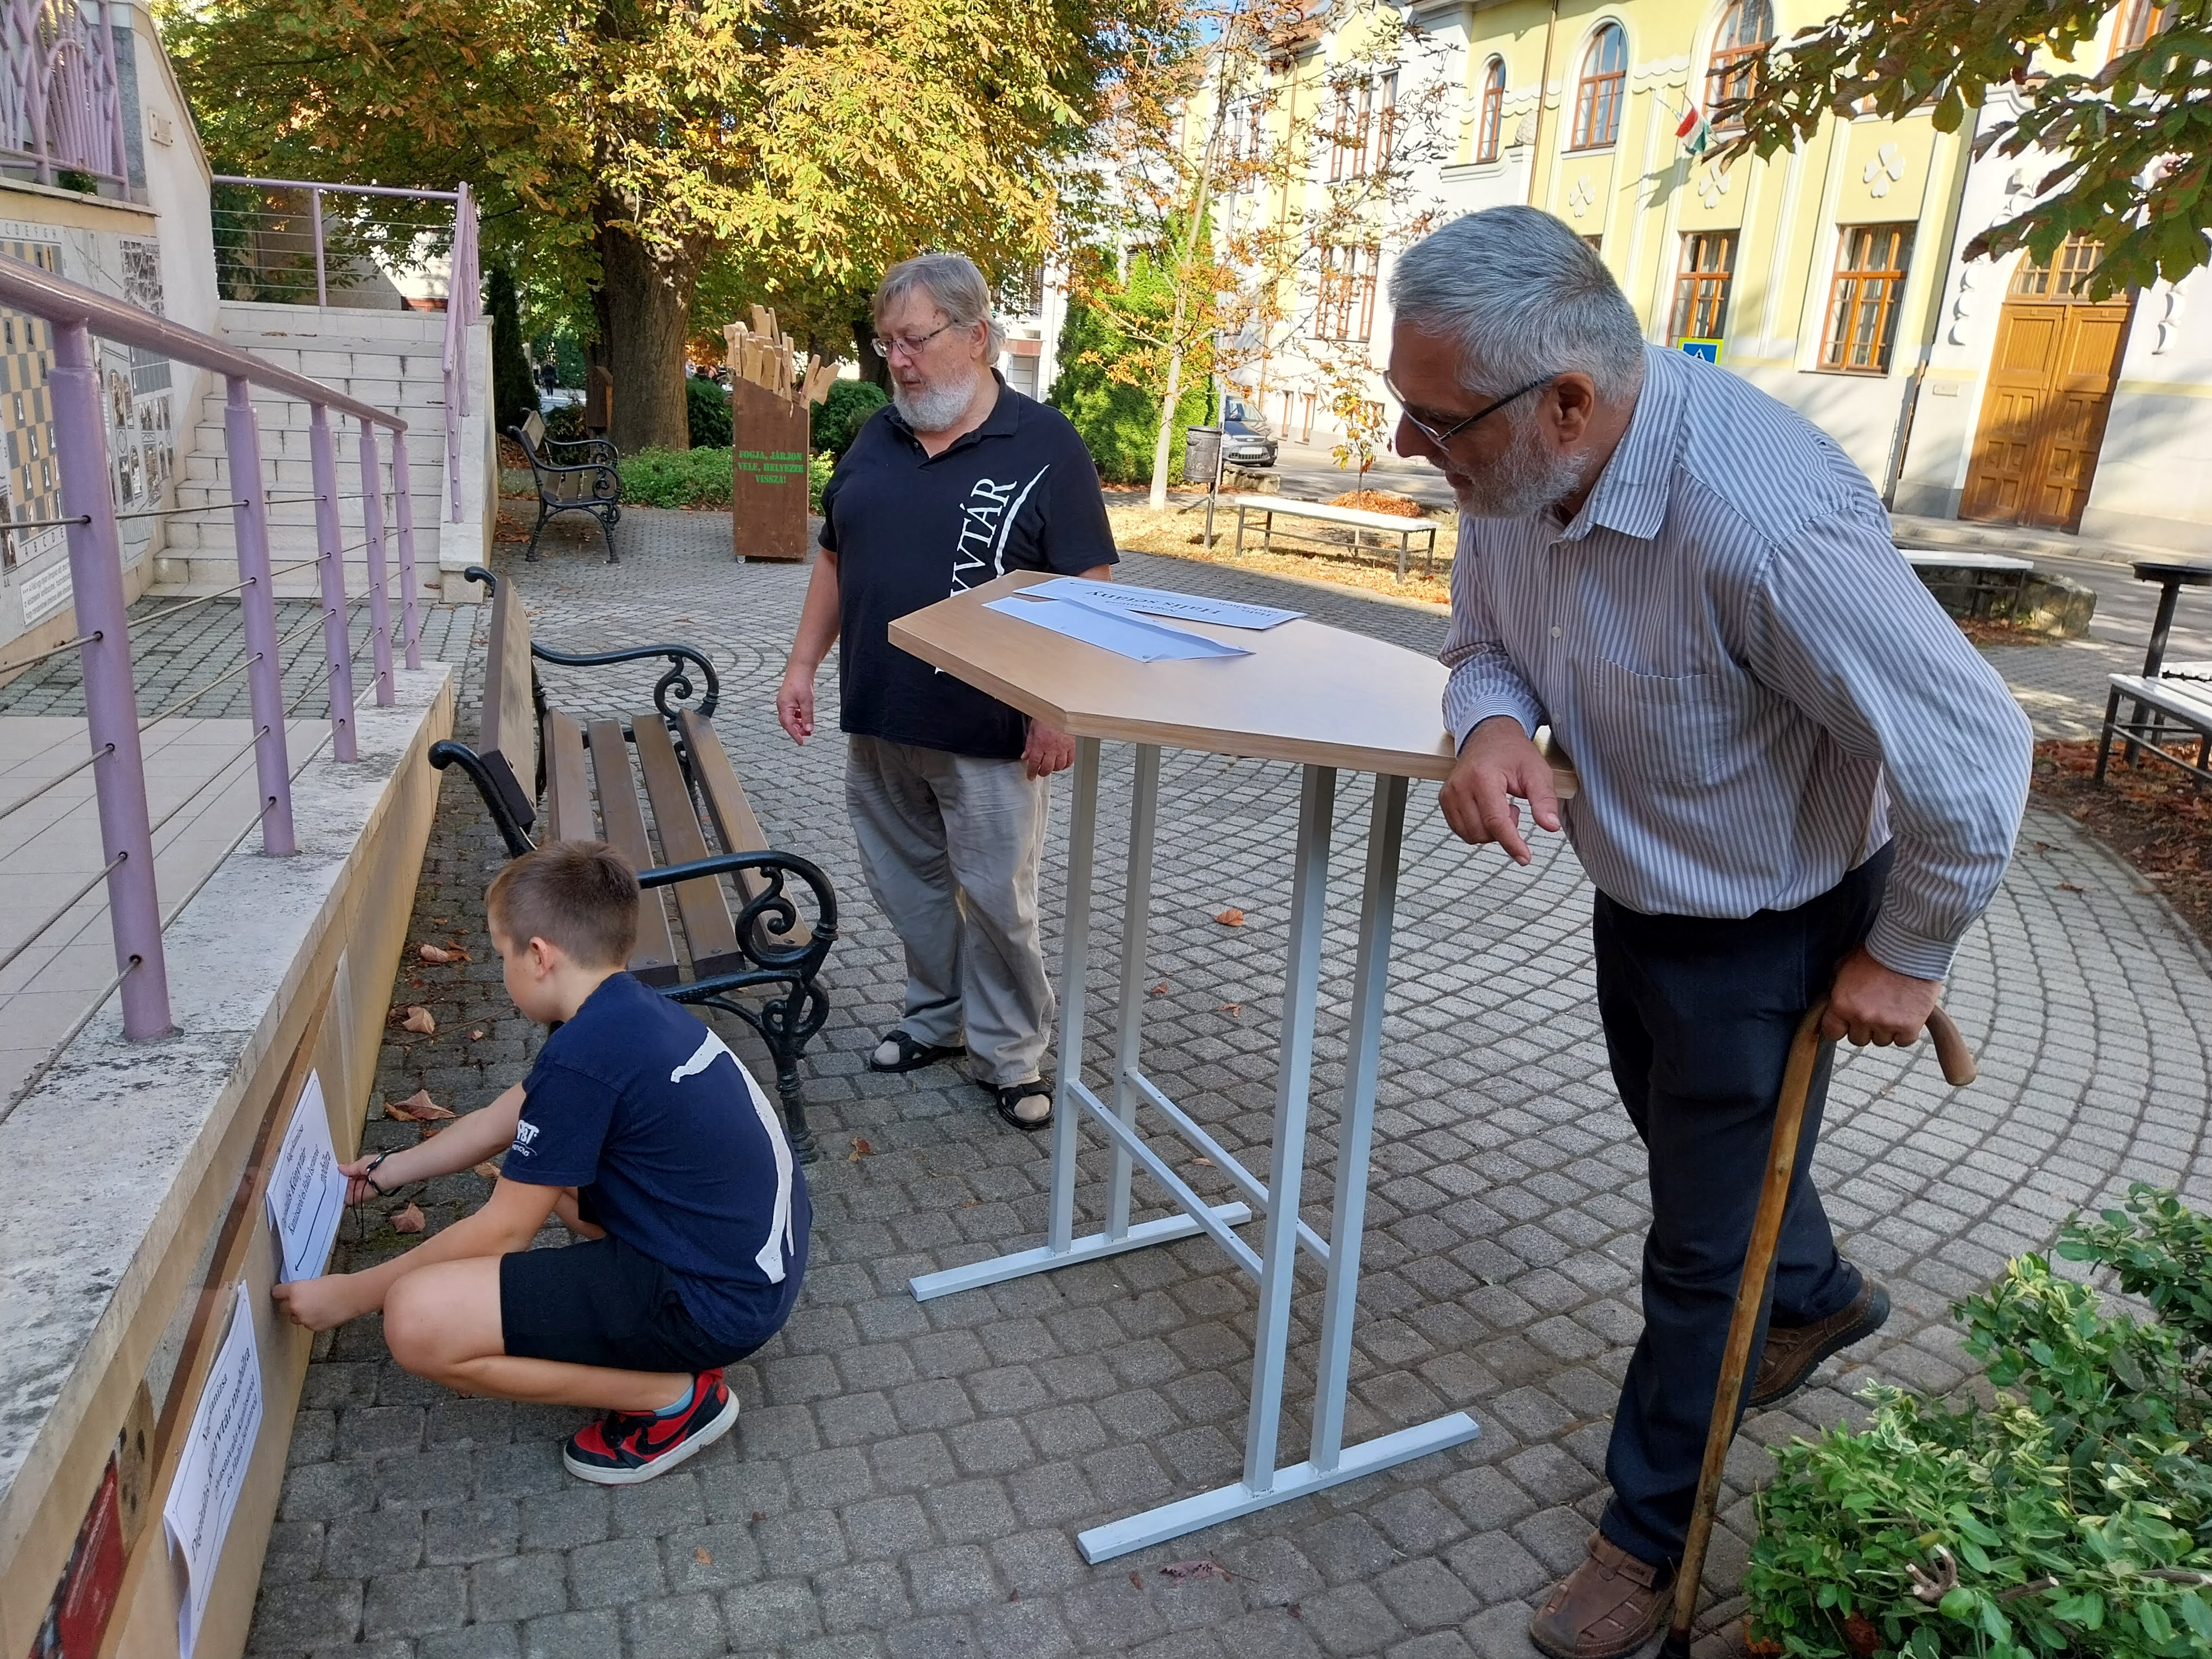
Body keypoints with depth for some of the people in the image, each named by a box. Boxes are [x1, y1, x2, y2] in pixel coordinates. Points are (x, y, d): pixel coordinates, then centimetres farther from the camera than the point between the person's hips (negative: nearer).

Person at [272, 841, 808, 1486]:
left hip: (718, 1302, -10)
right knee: (543, 1169, 29)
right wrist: (386, 1171, 33)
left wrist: (349, 1295, 1)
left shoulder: (583, 1056, -21)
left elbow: (500, 1233, -11)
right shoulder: (631, 1010, 7)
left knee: (418, 1320, -17)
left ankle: (674, 1396, -4)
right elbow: (501, 1121, 23)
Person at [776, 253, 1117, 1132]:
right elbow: (835, 558, 18)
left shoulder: (1045, 447, -7)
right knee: (909, 885, 15)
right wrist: (803, 664, 12)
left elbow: (1085, 588, -9)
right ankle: (937, 1017, 34)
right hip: (878, 724, 6)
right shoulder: (876, 437, 10)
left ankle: (1010, 1053, 19)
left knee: (997, 901, 3)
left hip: (989, 732, -5)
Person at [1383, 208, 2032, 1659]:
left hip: (1770, 928, -7)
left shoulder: (1765, 525, -39)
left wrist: (1906, 958, -14)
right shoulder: (1512, 463, -16)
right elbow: (1486, 641, 1)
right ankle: (1821, 1296, 62)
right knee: (1684, 1135, 30)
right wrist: (1492, 724, -23)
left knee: (1702, 1248, 9)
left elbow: (1973, 752, -29)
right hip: (1635, 889, 8)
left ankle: (1650, 1538, 33)